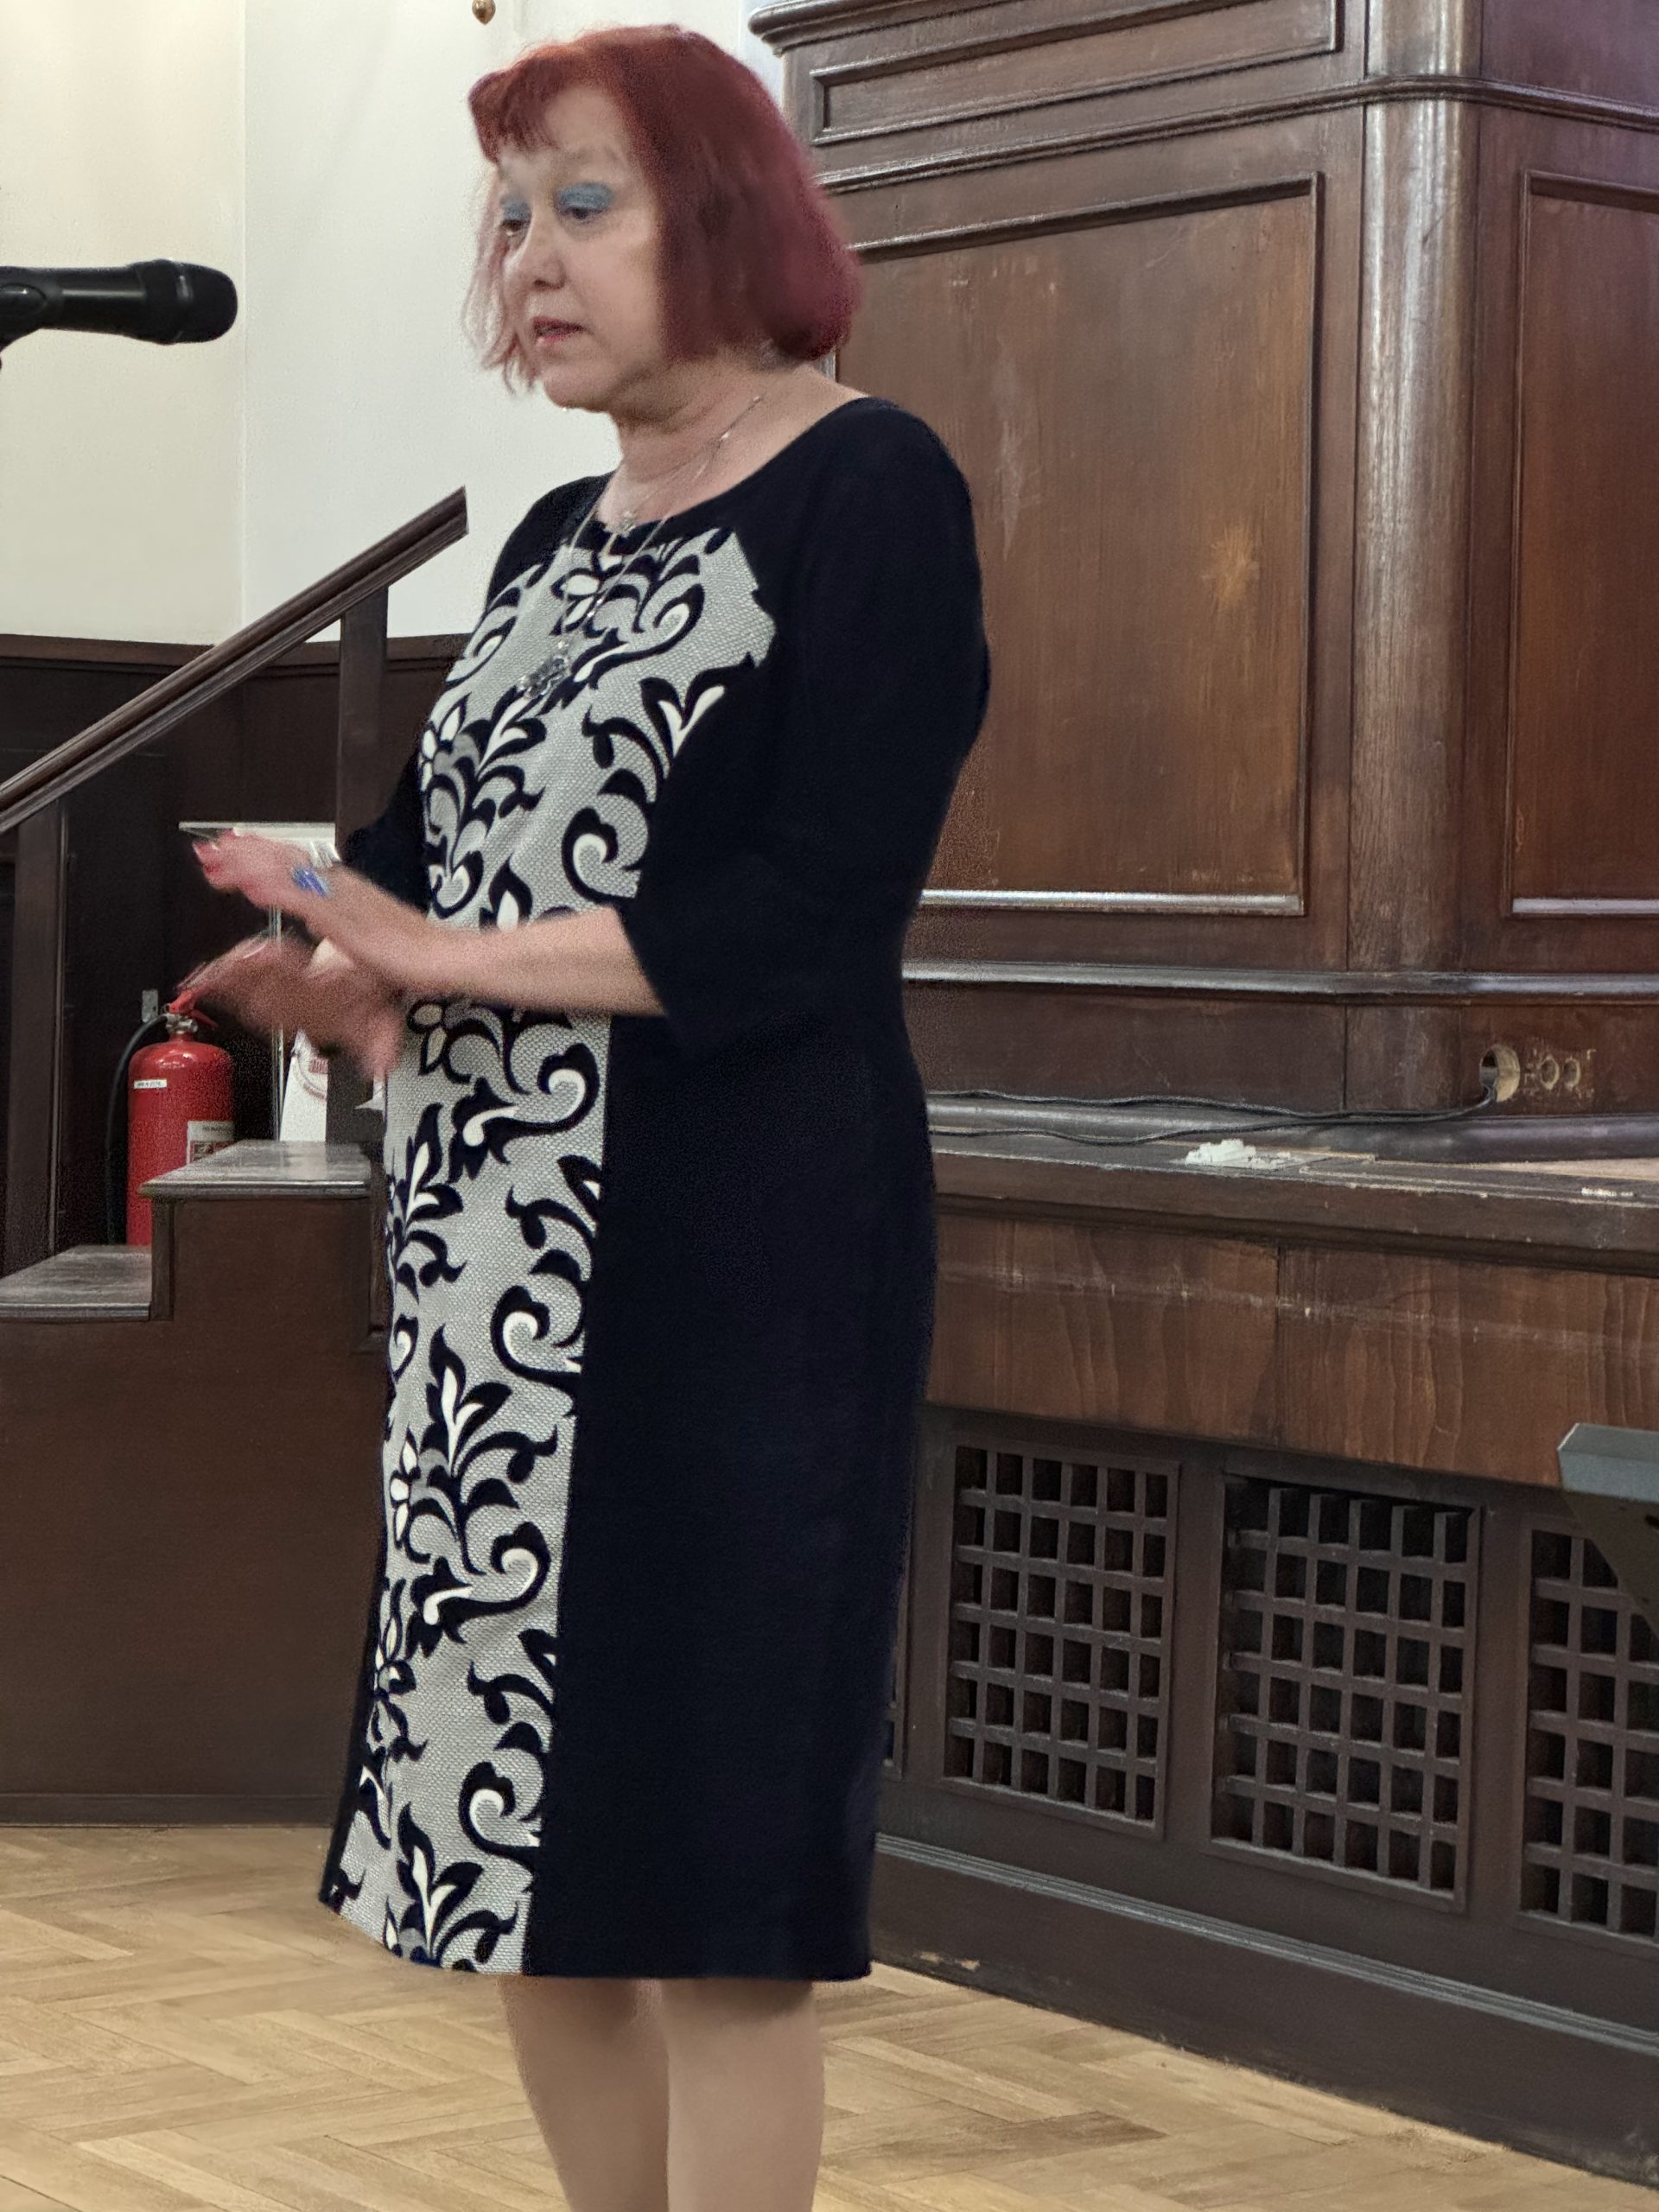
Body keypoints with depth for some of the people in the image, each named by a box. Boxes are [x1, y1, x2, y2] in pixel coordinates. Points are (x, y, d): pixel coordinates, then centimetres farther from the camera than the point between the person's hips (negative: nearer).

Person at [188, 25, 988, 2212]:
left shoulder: (867, 489, -5)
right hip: (492, 1270, 8)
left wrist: (450, 958, -16)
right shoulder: (558, 539, 17)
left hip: (739, 1266, -7)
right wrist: (346, 968, -8)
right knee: (511, 1837, 9)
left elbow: (818, 910, -15)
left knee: (699, 1866, -4)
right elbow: (442, 847, 15)